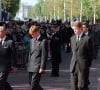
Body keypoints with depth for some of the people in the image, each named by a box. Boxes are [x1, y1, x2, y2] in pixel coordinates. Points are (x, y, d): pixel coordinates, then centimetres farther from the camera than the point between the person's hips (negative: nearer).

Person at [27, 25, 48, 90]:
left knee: (34, 84, -10)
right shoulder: (32, 40, 14)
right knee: (31, 82, 12)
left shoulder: (43, 41, -10)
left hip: (38, 67, -8)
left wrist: (42, 67, -16)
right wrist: (29, 64, 16)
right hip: (31, 66, 8)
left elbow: (44, 55, -13)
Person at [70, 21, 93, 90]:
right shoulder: (72, 38, 12)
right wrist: (74, 61, 13)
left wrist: (88, 65, -2)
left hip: (83, 67, -6)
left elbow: (91, 54, -4)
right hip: (74, 66, 6)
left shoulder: (87, 39, -8)